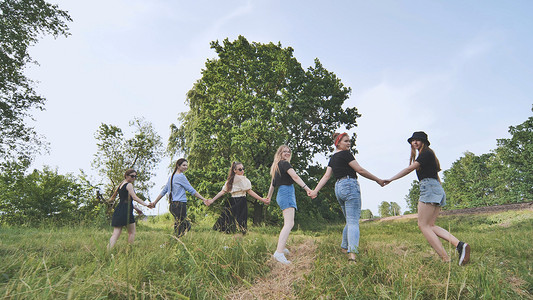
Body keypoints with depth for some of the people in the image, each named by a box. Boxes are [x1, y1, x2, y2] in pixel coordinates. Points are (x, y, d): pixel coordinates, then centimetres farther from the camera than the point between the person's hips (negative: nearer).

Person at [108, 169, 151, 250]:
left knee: (115, 234, 4)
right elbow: (134, 197, -18)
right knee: (132, 232, 5)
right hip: (126, 211, -8)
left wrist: (136, 208, 25)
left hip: (118, 210, 8)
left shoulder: (121, 185, 20)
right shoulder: (129, 185, -7)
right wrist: (146, 204, -23)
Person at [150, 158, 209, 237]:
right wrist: (203, 199, -4)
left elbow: (164, 191, 18)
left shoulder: (171, 177, 15)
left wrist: (155, 202, 25)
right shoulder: (181, 176, -10)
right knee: (179, 231, -3)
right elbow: (191, 190, -9)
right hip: (180, 205, -9)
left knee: (187, 225, 14)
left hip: (173, 205, 9)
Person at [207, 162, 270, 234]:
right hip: (241, 202, -7)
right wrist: (262, 199, -11)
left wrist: (212, 200, 14)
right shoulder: (242, 179, -8)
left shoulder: (230, 180, 11)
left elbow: (223, 191, 7)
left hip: (231, 202, 7)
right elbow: (249, 191, -11)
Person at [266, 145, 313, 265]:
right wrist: (307, 188, -28)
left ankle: (282, 247, 29)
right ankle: (279, 252, -33)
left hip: (281, 194, 10)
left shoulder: (276, 166, 22)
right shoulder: (285, 163, -5)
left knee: (288, 223, 21)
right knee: (289, 223, -21)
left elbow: (272, 184, 29)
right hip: (287, 192, -10)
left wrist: (269, 197, 37)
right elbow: (295, 177, -19)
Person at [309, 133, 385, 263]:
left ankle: (344, 248, 20)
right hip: (350, 186, -8)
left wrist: (315, 191, 6)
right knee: (353, 221, -13)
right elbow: (360, 170, -6)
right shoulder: (345, 154, -5)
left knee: (350, 221, 18)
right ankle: (352, 252, -23)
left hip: (338, 188, 8)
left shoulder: (332, 158, 18)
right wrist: (378, 180, 2)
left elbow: (326, 176, 9)